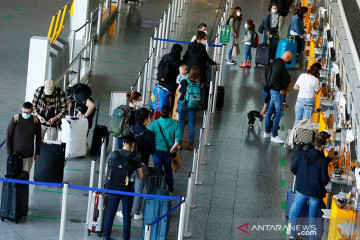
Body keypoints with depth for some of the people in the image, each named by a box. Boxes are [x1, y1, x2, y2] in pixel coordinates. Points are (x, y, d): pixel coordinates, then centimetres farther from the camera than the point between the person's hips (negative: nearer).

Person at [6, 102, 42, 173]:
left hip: (28, 156, 2)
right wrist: (9, 153, -6)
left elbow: (38, 138, 11)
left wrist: (37, 153, 10)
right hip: (15, 154, -2)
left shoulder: (36, 121, -2)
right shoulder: (15, 120, -8)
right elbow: (8, 137, -3)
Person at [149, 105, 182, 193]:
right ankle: (171, 188, 32)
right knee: (168, 169, 20)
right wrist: (172, 149, -10)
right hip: (169, 151, 1)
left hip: (157, 150, -1)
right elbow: (178, 138, -17)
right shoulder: (175, 124, -9)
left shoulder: (155, 123, -9)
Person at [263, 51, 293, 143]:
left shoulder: (279, 63, 12)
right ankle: (274, 135, -6)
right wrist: (280, 89, -20)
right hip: (277, 91, -11)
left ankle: (267, 132, 23)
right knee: (279, 112, -8)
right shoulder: (280, 64, -20)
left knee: (271, 110, 15)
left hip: (274, 90, 11)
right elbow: (273, 79, -26)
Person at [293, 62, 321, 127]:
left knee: (297, 121, 13)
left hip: (299, 100, 4)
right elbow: (316, 92, 0)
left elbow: (295, 87, 8)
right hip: (309, 101, -4)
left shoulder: (302, 76, -1)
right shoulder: (315, 80, -13)